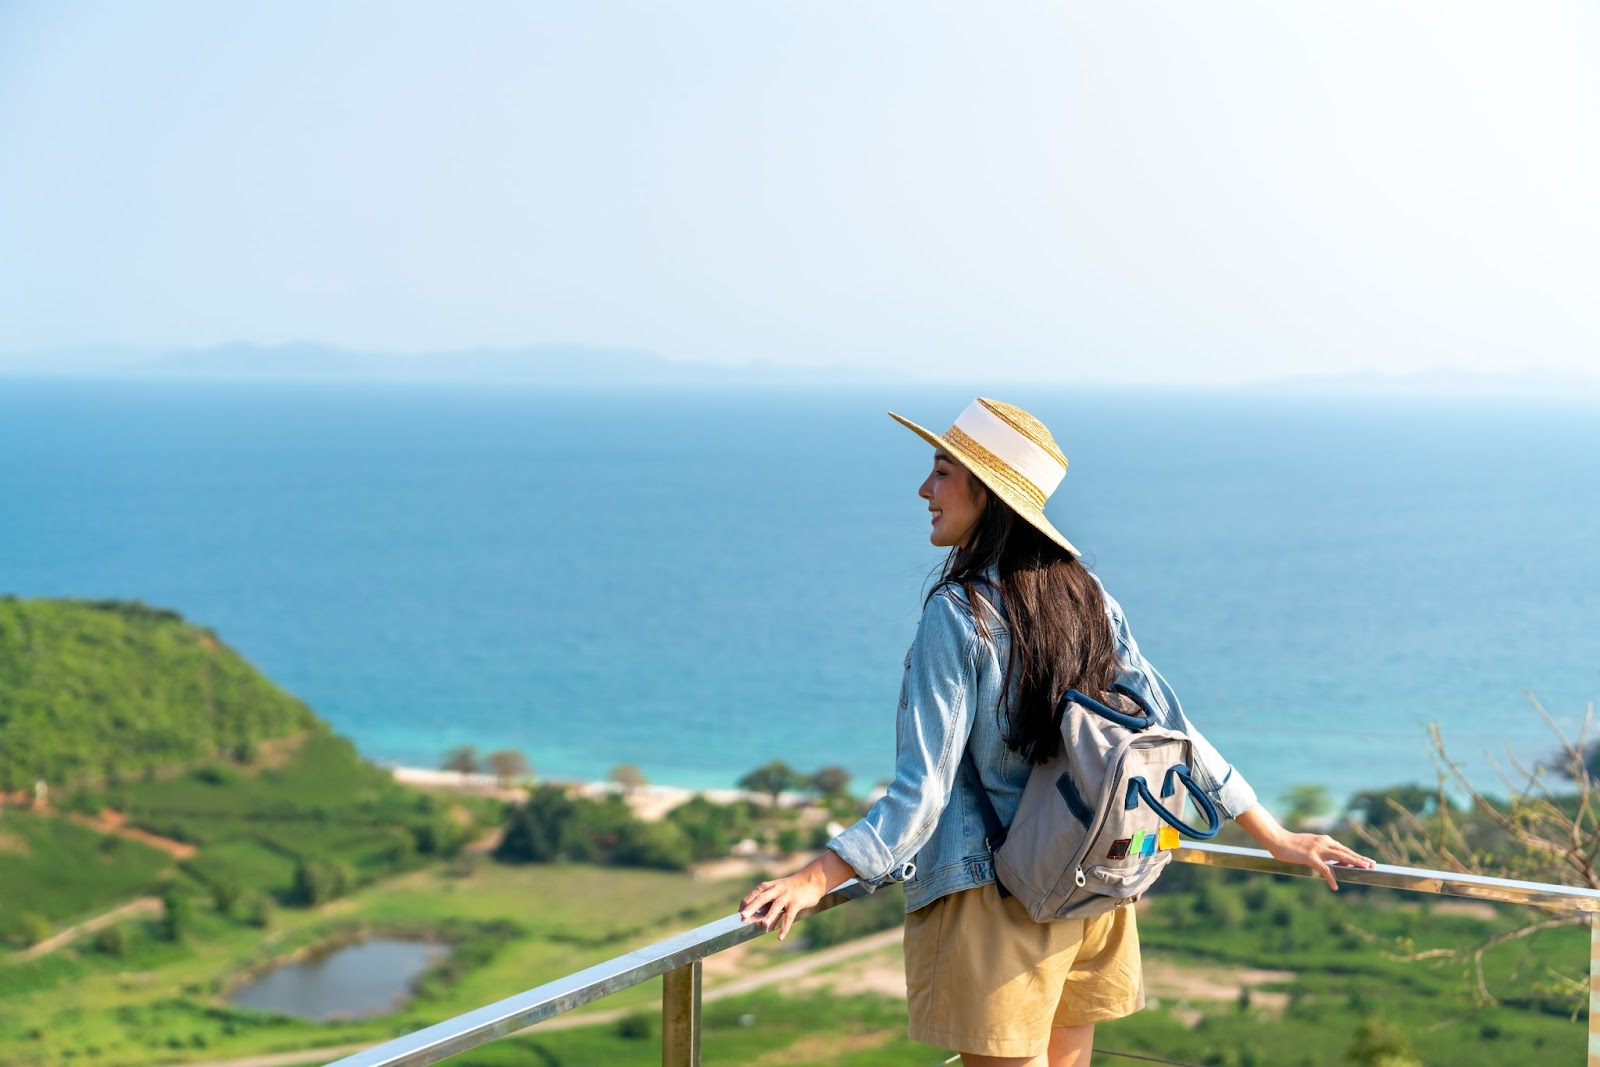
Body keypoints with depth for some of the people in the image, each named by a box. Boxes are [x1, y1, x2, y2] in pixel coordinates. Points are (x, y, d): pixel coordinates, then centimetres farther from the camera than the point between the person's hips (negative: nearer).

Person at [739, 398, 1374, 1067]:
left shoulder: (956, 615, -15)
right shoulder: (1085, 596, 4)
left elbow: (924, 789, -20)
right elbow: (1172, 728, 5)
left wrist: (816, 878, -22)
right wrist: (1274, 837, 12)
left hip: (996, 900, -7)